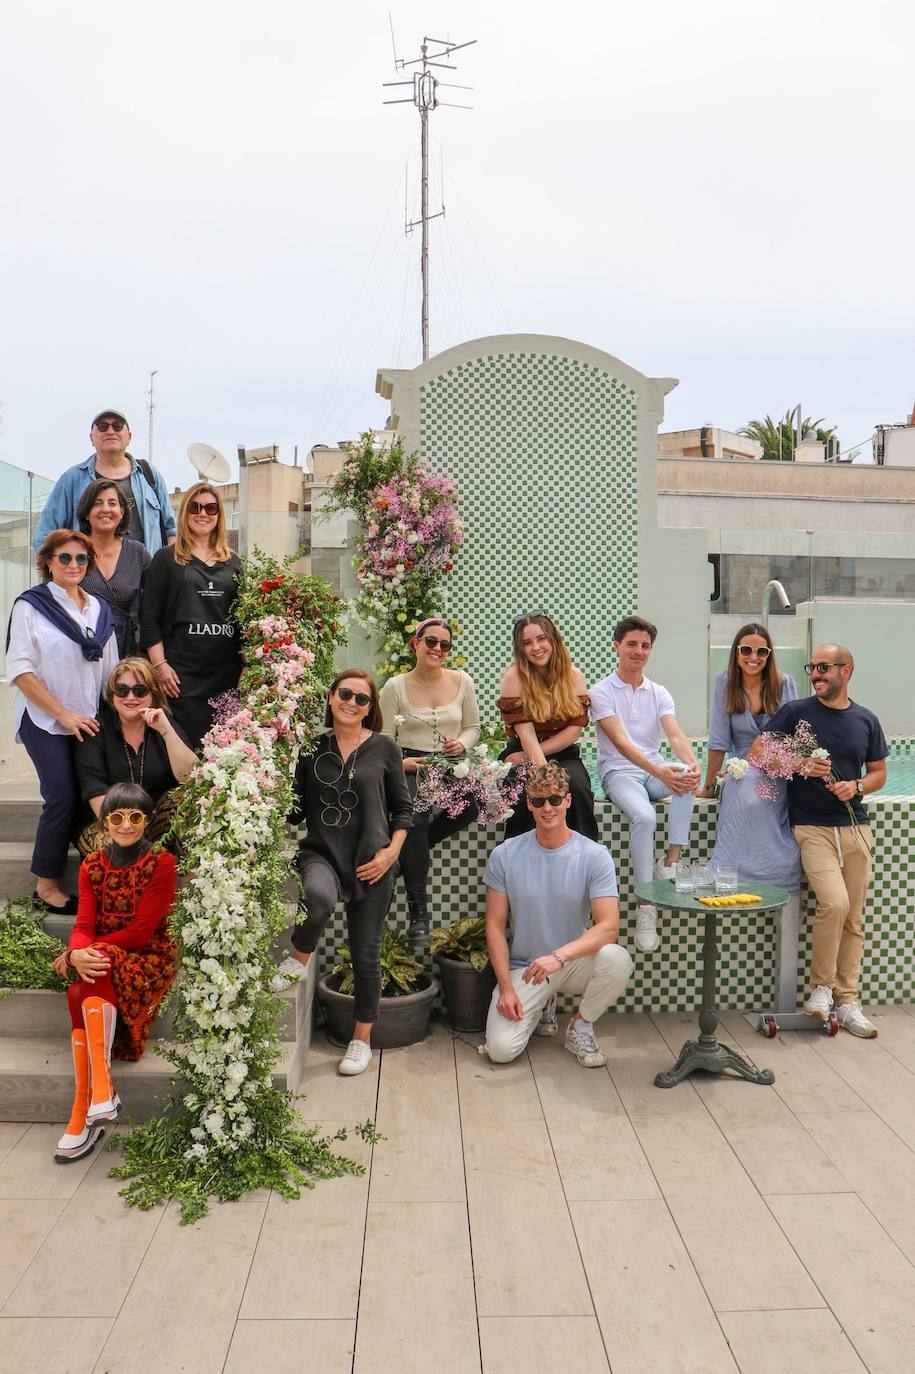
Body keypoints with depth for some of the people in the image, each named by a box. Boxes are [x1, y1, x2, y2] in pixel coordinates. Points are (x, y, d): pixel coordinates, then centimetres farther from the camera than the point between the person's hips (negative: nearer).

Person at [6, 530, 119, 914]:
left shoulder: (99, 609, 12)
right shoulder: (30, 605, -4)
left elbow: (110, 669, 16)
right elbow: (20, 670, -10)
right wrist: (64, 714, -13)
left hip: (89, 722, 5)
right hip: (46, 723, -5)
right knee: (63, 798, -10)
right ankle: (46, 884, 5)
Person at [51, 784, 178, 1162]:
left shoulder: (161, 863, -4)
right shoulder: (92, 866, 11)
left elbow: (141, 931, -10)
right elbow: (84, 925, 0)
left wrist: (84, 951, -13)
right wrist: (78, 954, -23)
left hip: (149, 960, -4)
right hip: (103, 962, 4)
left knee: (82, 993, -32)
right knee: (81, 992, -31)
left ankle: (83, 1114, -33)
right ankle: (101, 1093, -29)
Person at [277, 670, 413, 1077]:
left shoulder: (384, 748, 0)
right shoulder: (312, 747, 2)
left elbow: (403, 807, 6)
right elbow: (296, 810, 10)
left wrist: (392, 850, -6)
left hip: (371, 861, 0)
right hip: (321, 853, 0)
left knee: (365, 953, 7)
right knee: (319, 897, -36)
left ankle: (362, 1038, 29)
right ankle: (300, 957, -3)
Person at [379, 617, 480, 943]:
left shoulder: (462, 681, 7)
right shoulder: (395, 686, 1)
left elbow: (472, 727, 15)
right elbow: (383, 737, 2)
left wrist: (461, 743, -7)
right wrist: (400, 762, -17)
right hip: (411, 765, -2)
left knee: (472, 803, -31)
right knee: (414, 820, -31)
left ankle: (417, 844, -4)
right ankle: (418, 911, -22)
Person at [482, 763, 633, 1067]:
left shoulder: (594, 855, -11)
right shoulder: (505, 855, -7)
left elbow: (609, 926, -19)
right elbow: (496, 925, -3)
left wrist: (559, 956, -34)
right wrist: (505, 987, -11)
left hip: (575, 962, 0)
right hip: (523, 968, 1)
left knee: (617, 959, -33)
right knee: (501, 1049, -18)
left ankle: (581, 1026, -2)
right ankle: (537, 1008, 19)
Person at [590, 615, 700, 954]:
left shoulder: (659, 693, 10)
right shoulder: (601, 692, -4)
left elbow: (675, 734, -8)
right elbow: (621, 742, -18)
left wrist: (692, 763, -32)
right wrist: (658, 770, -34)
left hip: (655, 771, 4)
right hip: (619, 772, -4)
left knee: (686, 776, -31)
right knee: (644, 816, -34)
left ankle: (671, 863, -24)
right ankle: (645, 903, -25)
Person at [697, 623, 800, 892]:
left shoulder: (785, 684, 2)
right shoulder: (725, 682, 1)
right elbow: (719, 740, 1)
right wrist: (709, 786, 1)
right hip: (742, 767, 0)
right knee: (747, 802, -34)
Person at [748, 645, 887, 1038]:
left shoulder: (866, 721, 8)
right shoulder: (795, 711, -2)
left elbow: (879, 772, 16)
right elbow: (755, 754, -3)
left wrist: (856, 786, -5)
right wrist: (800, 766, -16)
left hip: (855, 827, 4)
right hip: (812, 827, -4)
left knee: (853, 919, 6)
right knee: (834, 903, -21)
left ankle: (846, 1001, 18)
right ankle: (821, 986, 0)